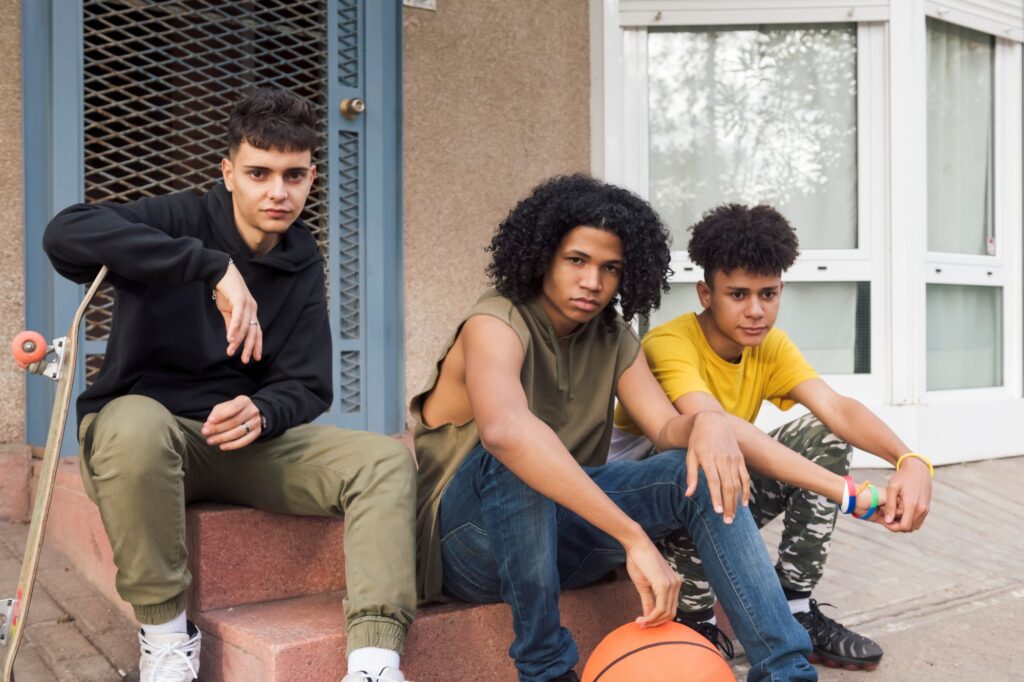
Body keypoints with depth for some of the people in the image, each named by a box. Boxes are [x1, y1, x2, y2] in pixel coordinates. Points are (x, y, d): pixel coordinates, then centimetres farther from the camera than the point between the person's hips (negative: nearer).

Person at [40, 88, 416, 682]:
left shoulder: (303, 263, 5)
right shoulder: (183, 220, -8)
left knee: (387, 460, -16)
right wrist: (214, 266, -35)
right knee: (133, 425, -40)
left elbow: (306, 388, 1)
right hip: (148, 430, -3)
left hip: (250, 438, 4)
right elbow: (64, 232, -28)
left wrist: (259, 414, -24)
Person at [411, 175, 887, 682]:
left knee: (700, 472, -12)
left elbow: (666, 427, -8)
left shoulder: (613, 338, 3)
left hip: (556, 532, 6)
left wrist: (706, 425, -34)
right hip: (467, 541, -5)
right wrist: (635, 538, -46)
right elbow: (503, 429, -42)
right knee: (516, 455, -37)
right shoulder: (497, 324, -21)